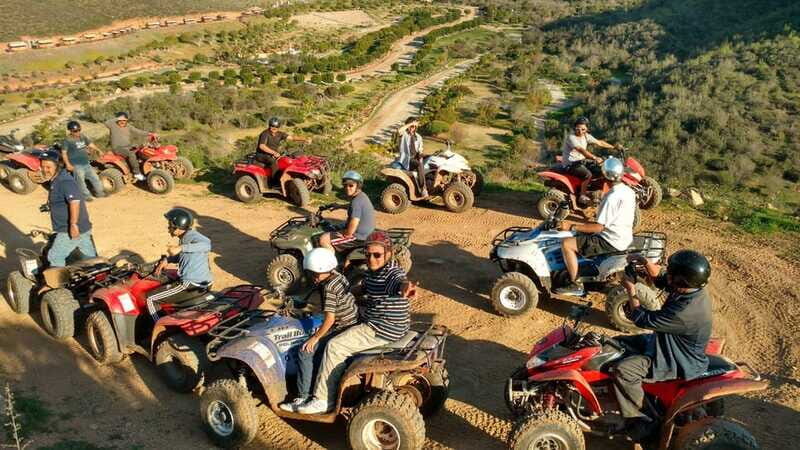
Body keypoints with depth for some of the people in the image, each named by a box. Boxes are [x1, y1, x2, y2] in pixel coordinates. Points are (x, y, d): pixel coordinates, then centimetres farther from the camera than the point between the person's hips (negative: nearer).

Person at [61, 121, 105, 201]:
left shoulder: (82, 137, 8)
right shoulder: (67, 140, -12)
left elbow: (90, 144, 17)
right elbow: (64, 153, -13)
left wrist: (98, 150, 0)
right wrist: (68, 164, -20)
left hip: (86, 163, 7)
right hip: (76, 165, -7)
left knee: (95, 178, 13)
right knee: (81, 181, 0)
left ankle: (99, 192, 26)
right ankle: (86, 196, 11)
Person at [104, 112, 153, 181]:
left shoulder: (129, 127, 12)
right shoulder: (113, 125, -1)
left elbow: (138, 132, 0)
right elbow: (106, 123, -21)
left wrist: (148, 134, -16)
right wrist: (117, 119, -18)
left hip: (128, 147, 7)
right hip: (118, 148, -6)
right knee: (131, 154, -31)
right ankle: (137, 173, -27)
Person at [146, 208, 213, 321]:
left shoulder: (191, 235, -18)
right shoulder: (185, 236, 12)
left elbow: (207, 244, -40)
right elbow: (180, 256, 28)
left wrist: (181, 248, -45)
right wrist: (166, 260, 10)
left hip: (193, 285, -11)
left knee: (151, 299, -4)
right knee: (160, 282, 33)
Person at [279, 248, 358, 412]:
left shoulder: (329, 288, -23)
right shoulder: (338, 276, 4)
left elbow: (330, 318, -23)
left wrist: (315, 337, -12)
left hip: (343, 330, -10)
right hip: (353, 323, 10)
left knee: (305, 352, -10)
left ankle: (303, 398, -3)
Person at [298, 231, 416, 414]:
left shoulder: (392, 274, -23)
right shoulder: (372, 271, 6)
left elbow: (400, 282, -48)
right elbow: (365, 290, 25)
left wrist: (406, 288, -70)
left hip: (384, 330, -11)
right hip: (378, 322, 11)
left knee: (334, 346, -12)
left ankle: (324, 400, -3)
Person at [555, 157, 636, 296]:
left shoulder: (611, 197, -25)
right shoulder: (629, 191, 4)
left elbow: (599, 227, -25)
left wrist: (572, 227, -22)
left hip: (612, 242, -10)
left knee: (566, 244, -12)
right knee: (580, 236, 26)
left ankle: (576, 285, -5)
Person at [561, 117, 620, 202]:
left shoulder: (586, 136, 4)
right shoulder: (571, 137, -22)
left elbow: (599, 142, 11)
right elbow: (581, 150, -35)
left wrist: (614, 147, 6)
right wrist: (595, 158, -47)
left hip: (581, 160, 8)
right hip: (570, 164, -8)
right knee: (588, 174, -29)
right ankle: (582, 196, -16)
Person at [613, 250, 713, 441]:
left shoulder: (687, 311, -37)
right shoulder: (691, 286, -10)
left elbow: (643, 320, -28)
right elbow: (658, 278, 9)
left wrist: (631, 289, -18)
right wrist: (645, 262, -10)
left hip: (679, 361, -10)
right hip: (670, 343, 10)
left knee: (623, 370, -26)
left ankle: (639, 424, -11)